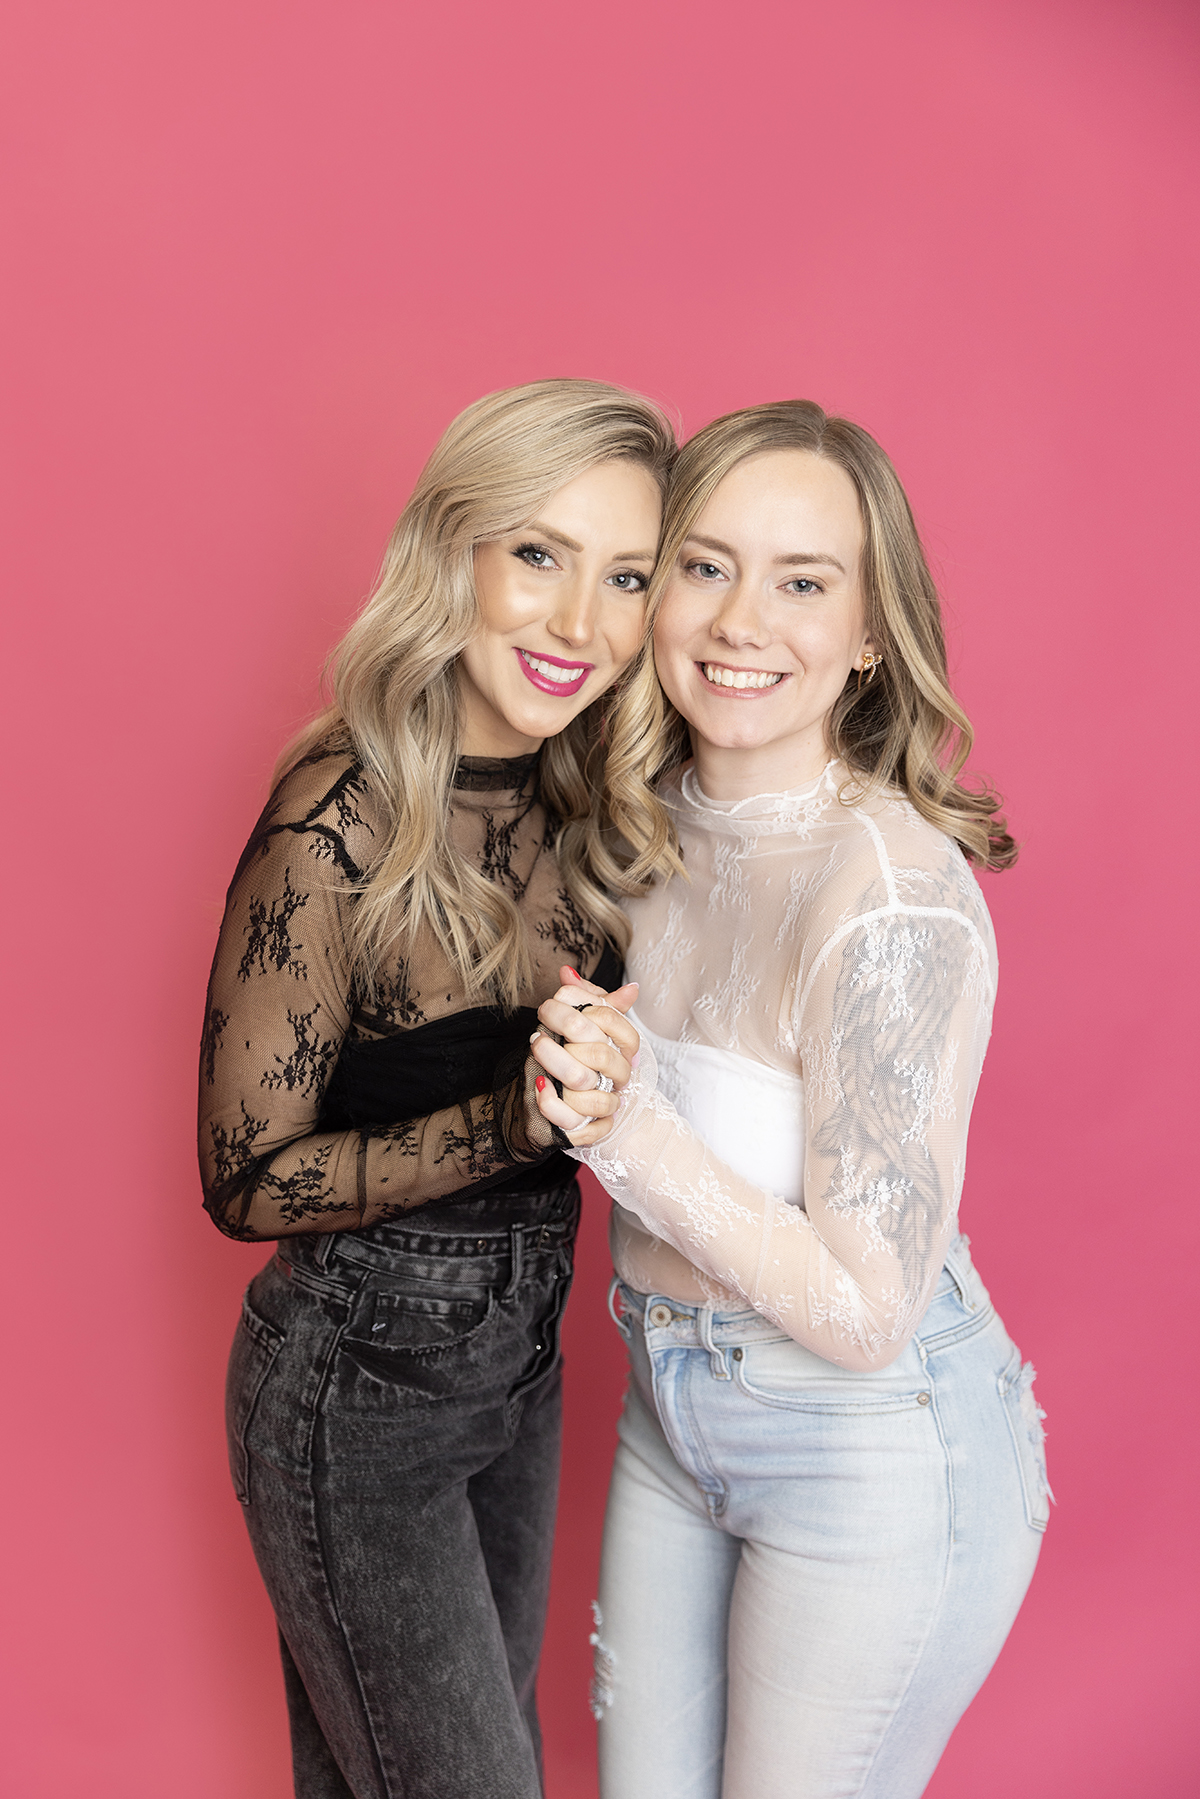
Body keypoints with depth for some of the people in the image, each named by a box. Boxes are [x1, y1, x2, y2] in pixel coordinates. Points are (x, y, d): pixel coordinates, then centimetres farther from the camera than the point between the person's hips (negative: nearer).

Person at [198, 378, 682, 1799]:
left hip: (520, 1358, 7)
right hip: (356, 1391, -6)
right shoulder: (342, 824, -24)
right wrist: (508, 1124, -30)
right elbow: (245, 1180, -19)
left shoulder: (581, 801, -4)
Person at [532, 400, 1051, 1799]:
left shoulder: (897, 898, -28)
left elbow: (866, 1313, -25)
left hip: (872, 1460, -6)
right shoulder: (655, 822, -5)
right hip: (678, 1415, 7)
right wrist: (574, 1075, -5)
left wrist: (634, 1133, -29)